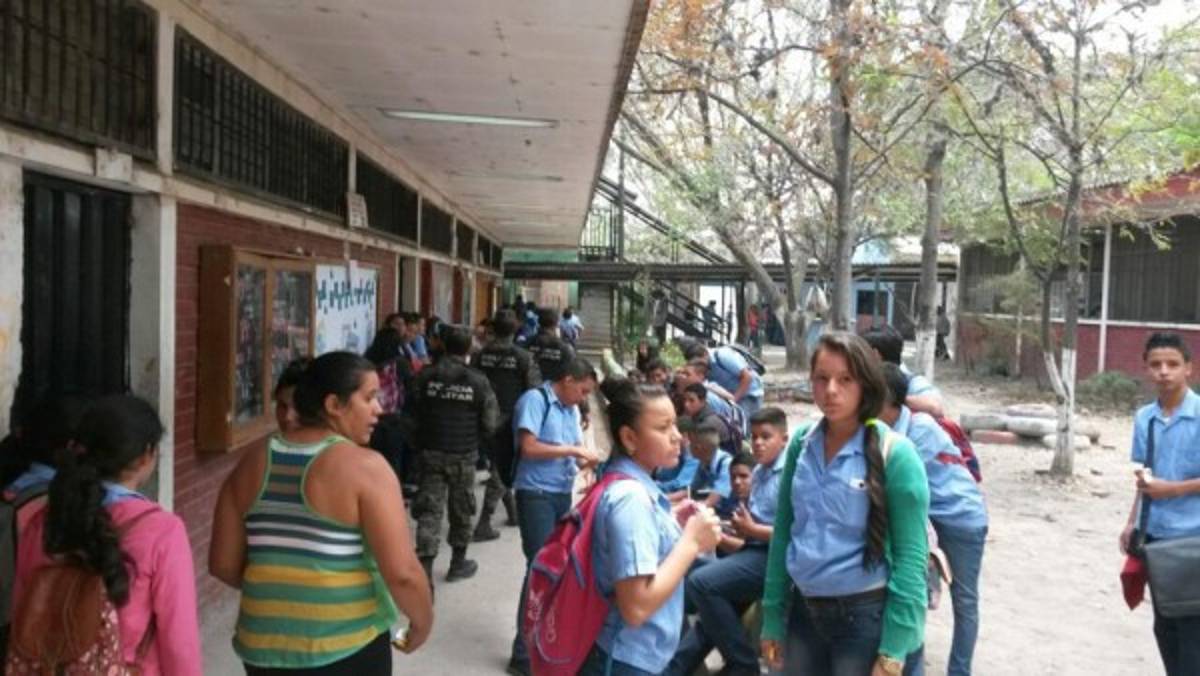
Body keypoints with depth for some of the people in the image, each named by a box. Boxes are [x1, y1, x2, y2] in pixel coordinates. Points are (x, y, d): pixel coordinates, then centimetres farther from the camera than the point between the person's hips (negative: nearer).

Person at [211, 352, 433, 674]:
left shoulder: (252, 465, 1)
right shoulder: (364, 467, -15)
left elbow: (223, 564, 5)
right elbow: (402, 573, -19)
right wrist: (422, 622, -2)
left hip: (265, 643, 5)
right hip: (347, 647, -5)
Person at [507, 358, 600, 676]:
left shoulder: (572, 409, 12)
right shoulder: (535, 399, -11)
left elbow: (573, 453, 13)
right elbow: (529, 448, -19)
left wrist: (586, 460, -8)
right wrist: (572, 449, -16)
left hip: (563, 495, 8)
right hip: (536, 495, -8)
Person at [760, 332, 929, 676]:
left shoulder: (894, 453, -12)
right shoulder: (801, 444, 0)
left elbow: (911, 555, -12)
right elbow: (783, 532, 5)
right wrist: (773, 617, 5)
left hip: (865, 615, -4)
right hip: (804, 610, 4)